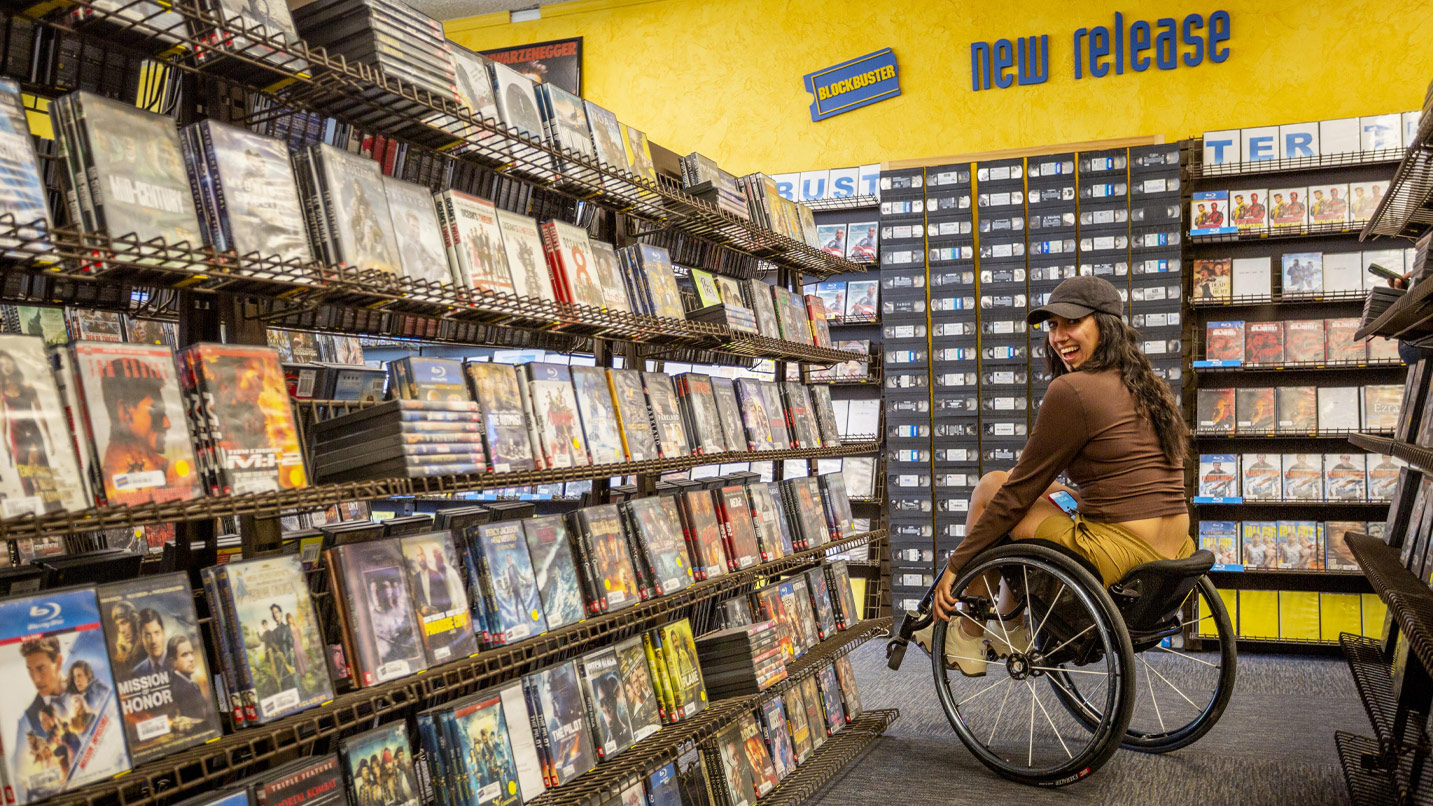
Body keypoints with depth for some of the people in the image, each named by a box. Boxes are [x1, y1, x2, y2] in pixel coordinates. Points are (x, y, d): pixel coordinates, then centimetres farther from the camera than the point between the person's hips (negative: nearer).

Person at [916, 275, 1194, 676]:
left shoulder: (1071, 390, -12)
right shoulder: (1150, 386, 13)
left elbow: (1020, 490, -8)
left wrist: (956, 564, 0)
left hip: (1118, 560, -9)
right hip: (1173, 552, 9)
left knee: (991, 487, 7)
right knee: (1042, 492, 27)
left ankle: (967, 637, 18)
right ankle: (1014, 628, 35)